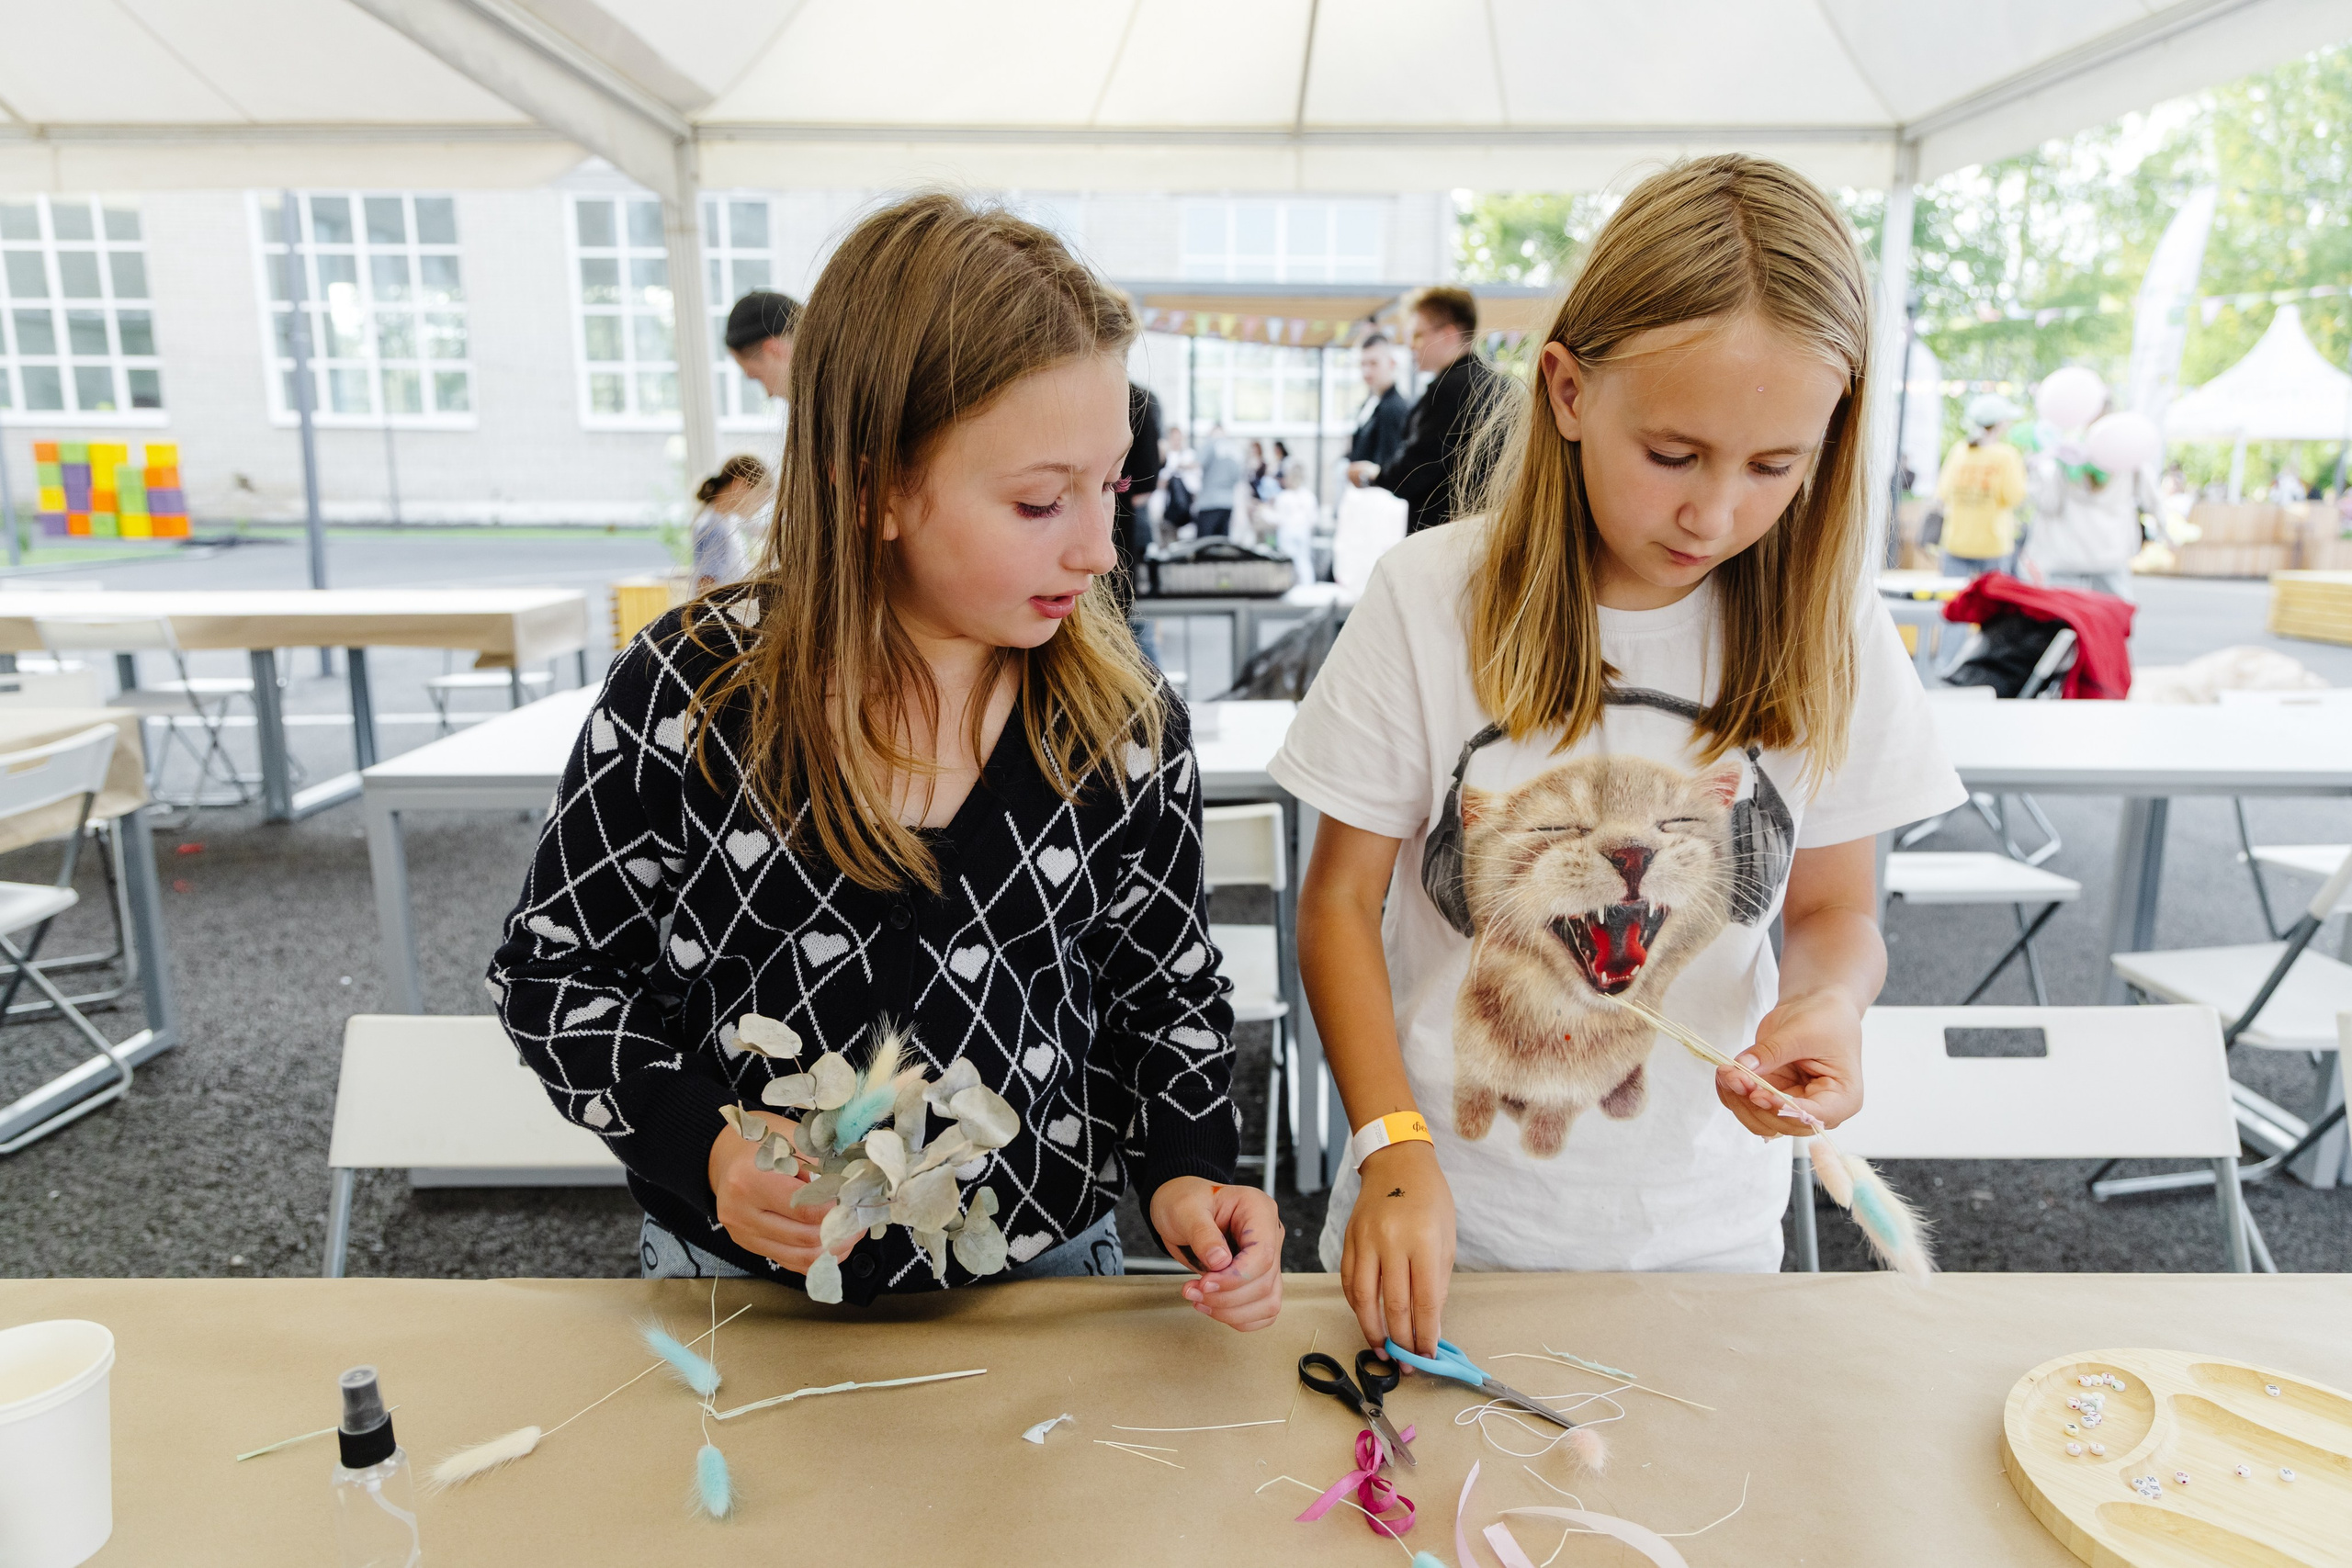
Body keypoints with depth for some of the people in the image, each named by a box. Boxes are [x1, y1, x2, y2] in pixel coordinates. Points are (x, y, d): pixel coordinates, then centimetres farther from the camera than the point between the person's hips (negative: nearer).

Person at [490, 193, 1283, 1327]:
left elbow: (1165, 995, 0)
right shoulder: (689, 694, -17)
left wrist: (1185, 1172, -17)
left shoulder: (1128, 723, -13)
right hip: (741, 1280, 0)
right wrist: (701, 1148, -21)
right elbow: (551, 968, -5)